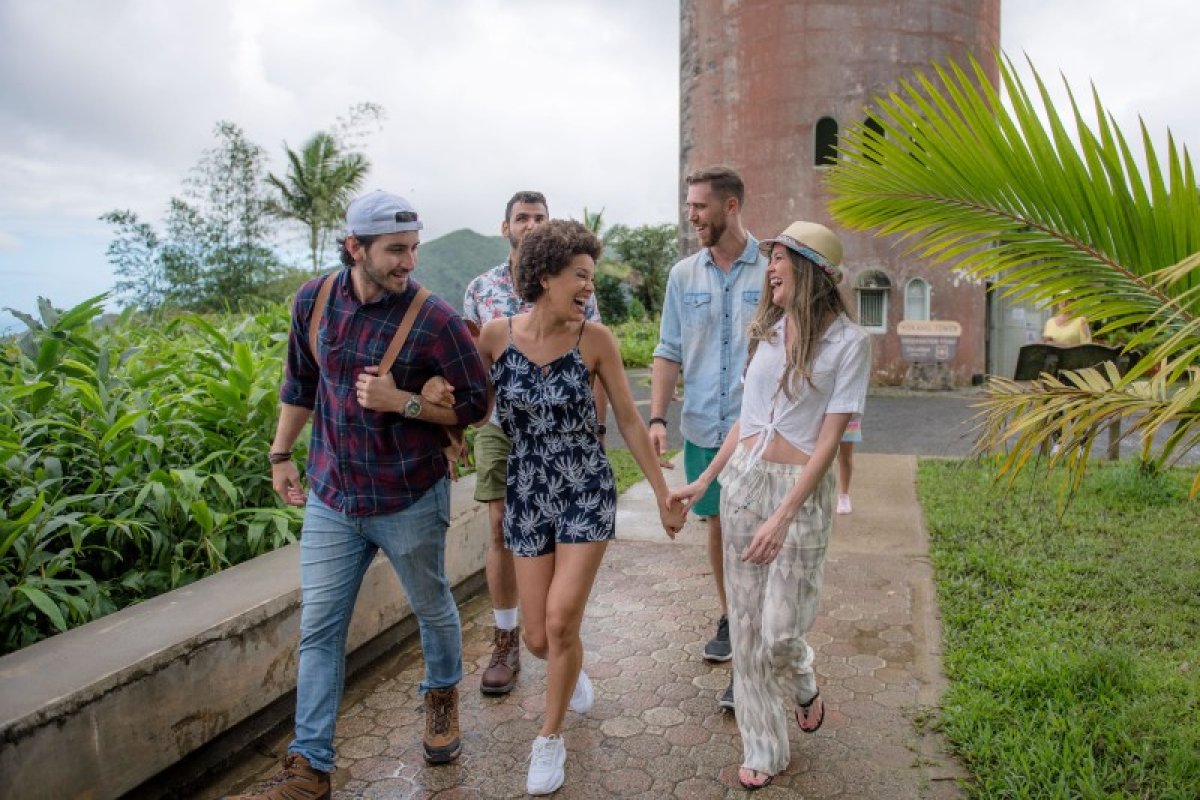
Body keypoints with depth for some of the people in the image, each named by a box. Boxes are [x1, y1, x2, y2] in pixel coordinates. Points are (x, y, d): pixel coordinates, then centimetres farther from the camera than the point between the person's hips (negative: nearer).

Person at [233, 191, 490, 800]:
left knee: (432, 609, 17)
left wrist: (399, 400, -23)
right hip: (331, 497, 4)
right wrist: (281, 454, 15)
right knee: (318, 629, 8)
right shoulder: (315, 299, -3)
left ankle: (443, 697, 46)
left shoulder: (434, 320, -17)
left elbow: (473, 405, -10)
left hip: (411, 499, -3)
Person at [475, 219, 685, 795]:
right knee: (538, 638, 6)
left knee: (561, 623, -10)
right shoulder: (495, 335, -8)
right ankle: (571, 673, 45)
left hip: (586, 492, -1)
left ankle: (550, 738, 19)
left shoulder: (595, 339, -10)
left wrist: (663, 496, 3)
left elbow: (630, 422, -2)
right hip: (526, 496, 2)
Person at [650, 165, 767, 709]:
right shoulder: (684, 275, 6)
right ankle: (729, 618, 37)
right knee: (718, 526, 16)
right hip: (702, 428, 4)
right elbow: (669, 352, 7)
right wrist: (657, 418, -5)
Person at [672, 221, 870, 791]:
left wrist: (781, 519, -18)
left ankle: (804, 687, 35)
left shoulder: (848, 341, -8)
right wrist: (704, 481, 11)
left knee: (780, 630, -2)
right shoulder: (767, 330, 8)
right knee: (747, 624, 9)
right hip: (743, 479, 5)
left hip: (801, 489, -5)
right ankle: (763, 750, 26)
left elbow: (828, 439, -13)